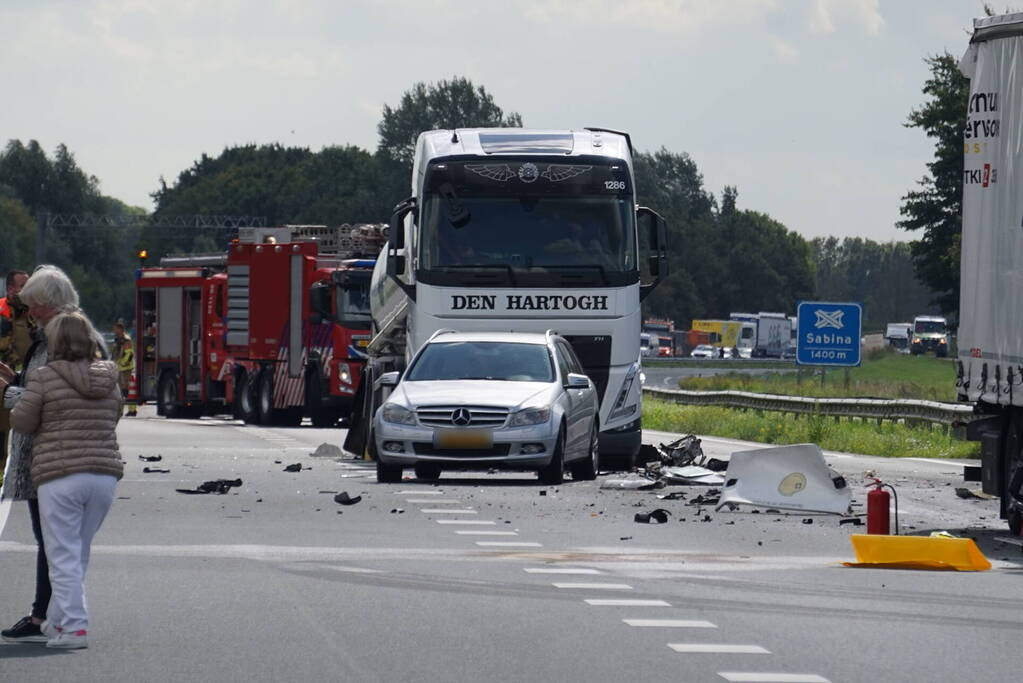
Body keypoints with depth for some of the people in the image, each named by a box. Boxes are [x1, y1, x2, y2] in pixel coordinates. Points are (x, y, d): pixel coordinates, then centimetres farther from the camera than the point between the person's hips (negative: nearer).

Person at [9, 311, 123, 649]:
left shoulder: (45, 377, -8)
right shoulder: (108, 380, 8)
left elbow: (22, 422, -3)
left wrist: (12, 396, 16)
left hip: (60, 477, -5)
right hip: (104, 474, 5)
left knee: (64, 557, -1)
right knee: (79, 555, 16)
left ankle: (74, 627, -8)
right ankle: (57, 620, 25)